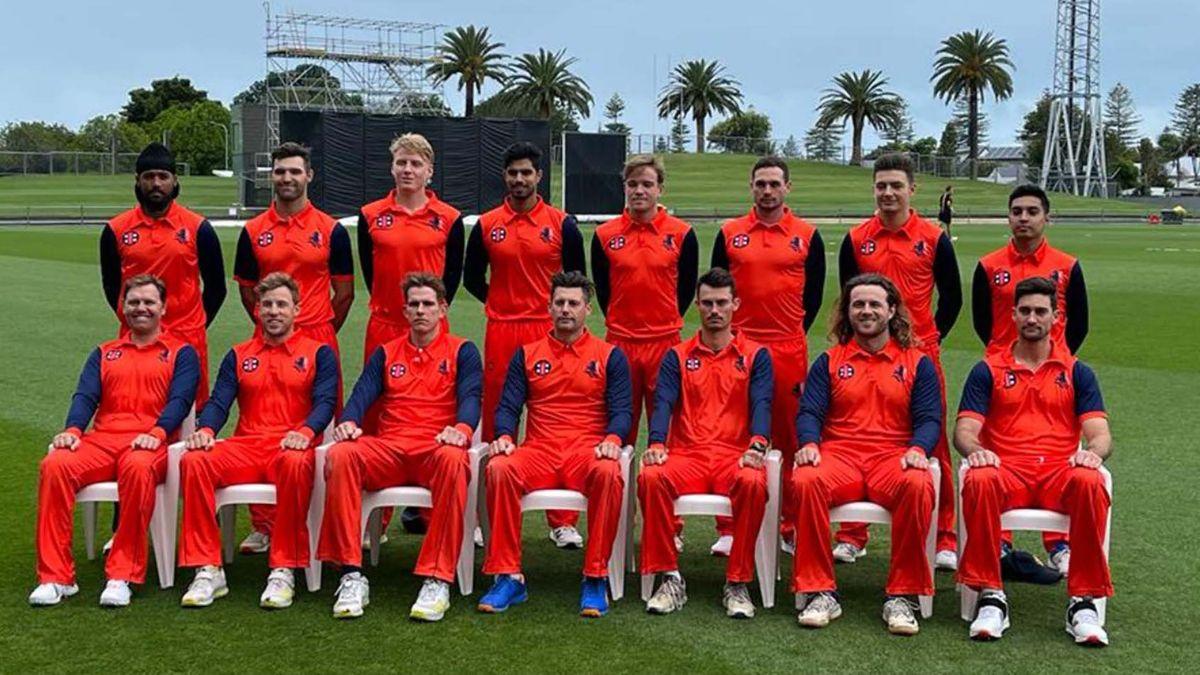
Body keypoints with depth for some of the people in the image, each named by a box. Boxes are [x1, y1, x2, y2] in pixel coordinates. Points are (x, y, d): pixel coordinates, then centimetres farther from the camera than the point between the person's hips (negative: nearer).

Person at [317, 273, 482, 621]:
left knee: (453, 460, -39)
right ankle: (352, 576, -29)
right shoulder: (385, 353, 22)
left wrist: (462, 427, -25)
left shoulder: (462, 352, 14)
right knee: (340, 455, -29)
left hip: (437, 448, -2)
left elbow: (470, 396, -2)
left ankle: (437, 580, -37)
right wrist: (349, 422, -15)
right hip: (388, 449, 3)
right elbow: (363, 394, 8)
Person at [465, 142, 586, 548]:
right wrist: (500, 303, 9)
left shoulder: (562, 224, 5)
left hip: (549, 332, -1)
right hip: (500, 332, 2)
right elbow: (472, 277, 17)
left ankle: (562, 522, 3)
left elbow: (576, 278, 10)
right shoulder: (486, 225, 8)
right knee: (495, 422, 4)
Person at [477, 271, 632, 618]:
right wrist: (504, 436, -11)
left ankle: (595, 578, -25)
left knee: (608, 473, -36)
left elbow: (621, 409, 4)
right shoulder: (527, 355, 17)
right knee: (499, 469, -31)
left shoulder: (610, 356, 12)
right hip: (538, 451, 2)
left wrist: (612, 439, -17)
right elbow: (508, 407, 10)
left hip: (588, 451, -1)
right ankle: (508, 577, -23)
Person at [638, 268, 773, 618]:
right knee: (651, 476, -32)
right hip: (685, 456, 1)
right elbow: (663, 403, 2)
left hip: (734, 456, -1)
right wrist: (657, 444, -19)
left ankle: (737, 583, -22)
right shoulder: (677, 356, 15)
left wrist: (757, 445, -22)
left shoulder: (756, 355, 13)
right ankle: (670, 578, -20)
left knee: (753, 482, -36)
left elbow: (761, 404, -1)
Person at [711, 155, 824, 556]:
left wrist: (796, 332, 5)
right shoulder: (729, 234, 8)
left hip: (788, 351, 0)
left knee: (790, 439, 5)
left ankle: (792, 528, 15)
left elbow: (815, 293, 11)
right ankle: (728, 530, 6)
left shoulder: (808, 236, 6)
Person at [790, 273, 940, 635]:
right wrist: (809, 443, -15)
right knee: (806, 481, -34)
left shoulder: (917, 363, 16)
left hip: (893, 457, 0)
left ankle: (901, 596, -25)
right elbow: (809, 411, 7)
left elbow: (929, 418, 6)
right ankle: (819, 592, -25)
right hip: (838, 456, 1)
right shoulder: (829, 362, 18)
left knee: (918, 485, -36)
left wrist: (917, 449, -15)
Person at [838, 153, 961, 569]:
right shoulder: (855, 240, 7)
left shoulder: (934, 239, 3)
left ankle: (944, 540, 10)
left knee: (932, 446, 1)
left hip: (921, 354, -1)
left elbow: (952, 298, 10)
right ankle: (852, 536, 14)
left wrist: (931, 339, 5)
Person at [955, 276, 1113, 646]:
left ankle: (1084, 600, -25)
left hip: (1060, 474, 1)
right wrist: (974, 449, -20)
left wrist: (1093, 451, -18)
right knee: (979, 480, -36)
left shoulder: (1077, 373, 18)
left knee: (1089, 482, -35)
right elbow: (964, 430, 5)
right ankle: (990, 595, -27)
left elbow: (1100, 434, 7)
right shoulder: (988, 370, 15)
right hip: (1005, 470, -1)